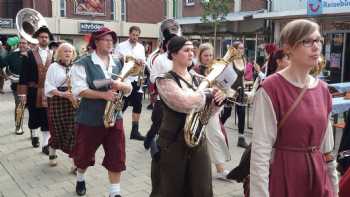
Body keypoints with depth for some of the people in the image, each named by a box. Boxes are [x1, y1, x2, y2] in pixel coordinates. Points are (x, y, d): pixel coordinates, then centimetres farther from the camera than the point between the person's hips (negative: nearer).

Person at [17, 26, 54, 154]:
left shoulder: (53, 54, 4)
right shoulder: (30, 54, -1)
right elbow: (25, 74, -4)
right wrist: (23, 92, -8)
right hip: (33, 91, 0)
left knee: (47, 118, 0)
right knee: (34, 116, 13)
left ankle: (45, 144, 6)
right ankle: (34, 135, 40)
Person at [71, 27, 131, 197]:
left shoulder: (118, 64, 9)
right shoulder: (83, 64, -8)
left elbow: (129, 89, 7)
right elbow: (79, 90, -18)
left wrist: (121, 85, -15)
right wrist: (103, 94, -26)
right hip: (89, 119, -3)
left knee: (117, 157, 1)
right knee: (84, 154, 16)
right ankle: (80, 179, 45)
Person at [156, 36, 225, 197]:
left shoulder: (195, 78, 9)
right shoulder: (165, 80, -11)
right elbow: (185, 103, -29)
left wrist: (216, 99, -8)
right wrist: (209, 94, -13)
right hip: (174, 143, -5)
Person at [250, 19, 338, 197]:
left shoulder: (322, 90, 4)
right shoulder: (271, 89, -17)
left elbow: (327, 146, 11)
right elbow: (260, 151, -18)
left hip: (318, 177, 6)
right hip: (283, 176, -6)